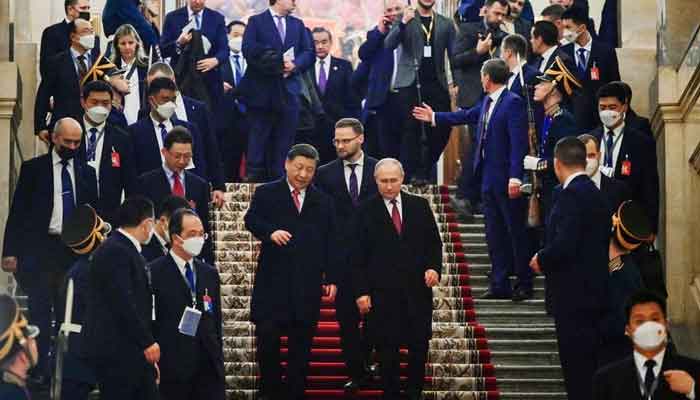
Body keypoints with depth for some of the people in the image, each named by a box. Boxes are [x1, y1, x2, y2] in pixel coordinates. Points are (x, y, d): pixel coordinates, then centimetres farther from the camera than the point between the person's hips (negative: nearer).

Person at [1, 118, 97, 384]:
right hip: (40, 248, -2)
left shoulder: (86, 173, 11)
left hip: (75, 250, 3)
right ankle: (39, 369, 3)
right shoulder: (33, 169, 2)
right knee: (40, 310, -2)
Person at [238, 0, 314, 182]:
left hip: (289, 92, 4)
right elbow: (249, 51, -12)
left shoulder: (298, 24, 16)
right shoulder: (256, 22, 1)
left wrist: (295, 64, -10)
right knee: (259, 138, -1)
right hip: (262, 91, -4)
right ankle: (254, 177, 2)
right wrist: (278, 61, -16)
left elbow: (309, 53, 11)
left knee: (284, 140, 3)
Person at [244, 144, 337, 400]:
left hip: (308, 282, 2)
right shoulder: (266, 194, 6)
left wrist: (331, 278, 5)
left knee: (301, 343, 5)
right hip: (273, 280, -2)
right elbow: (251, 219, -8)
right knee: (267, 336, -5)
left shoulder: (323, 202, 13)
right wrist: (270, 232, -28)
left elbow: (330, 242, 11)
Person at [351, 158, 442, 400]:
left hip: (418, 289, 2)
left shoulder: (420, 206, 7)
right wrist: (361, 292, -7)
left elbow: (434, 243, 12)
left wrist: (434, 267, -7)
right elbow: (357, 256, -1)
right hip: (383, 292, -2)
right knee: (387, 350, 3)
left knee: (419, 345, 4)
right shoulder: (366, 211, -1)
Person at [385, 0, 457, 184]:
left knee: (442, 128, -1)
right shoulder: (405, 20, 5)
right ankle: (411, 174, 2)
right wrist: (403, 23, -21)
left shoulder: (446, 24, 11)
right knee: (411, 129, -2)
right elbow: (388, 45, -8)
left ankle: (425, 169, 16)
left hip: (436, 84, 3)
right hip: (410, 82, -2)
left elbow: (453, 55, 10)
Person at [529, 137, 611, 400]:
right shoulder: (595, 193, 14)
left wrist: (541, 260, -5)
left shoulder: (572, 194, -15)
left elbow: (564, 245, -24)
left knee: (577, 371, -8)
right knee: (587, 367, 15)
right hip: (593, 291, 10)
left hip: (574, 296, -10)